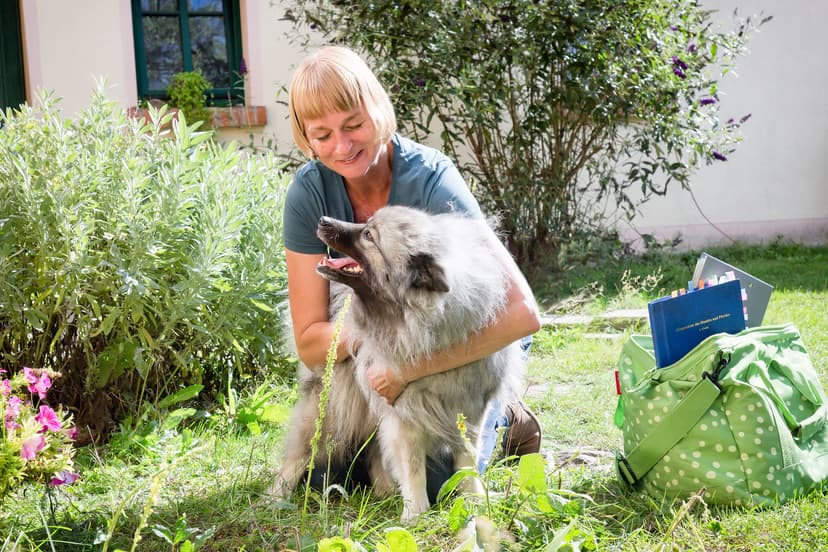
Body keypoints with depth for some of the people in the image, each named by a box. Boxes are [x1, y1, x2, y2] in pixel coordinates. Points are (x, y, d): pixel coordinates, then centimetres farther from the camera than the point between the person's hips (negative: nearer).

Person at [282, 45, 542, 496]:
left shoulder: (431, 180, -29)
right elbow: (310, 345, -16)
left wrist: (410, 367, -40)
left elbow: (522, 313, -39)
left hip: (467, 342, -4)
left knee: (433, 477, -19)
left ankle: (500, 423, 12)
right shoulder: (309, 191, -18)